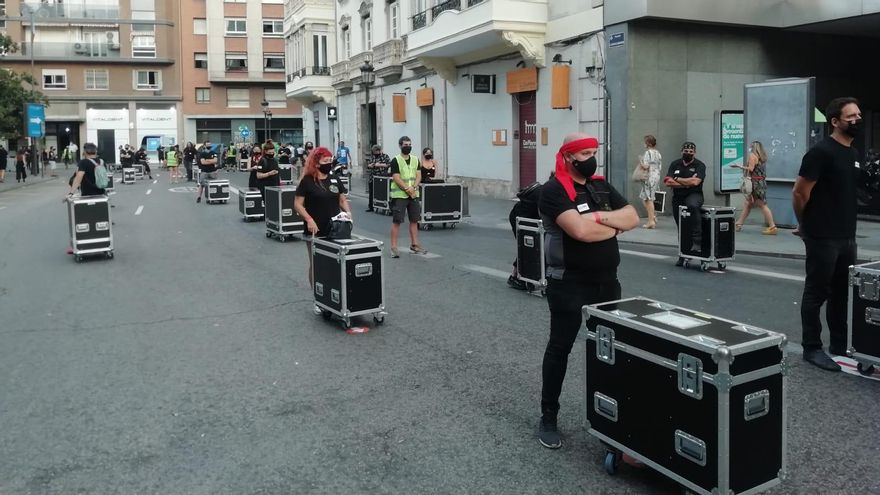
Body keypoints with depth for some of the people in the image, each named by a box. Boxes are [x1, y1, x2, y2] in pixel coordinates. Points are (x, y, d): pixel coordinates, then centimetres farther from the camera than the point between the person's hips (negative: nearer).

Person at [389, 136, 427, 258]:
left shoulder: (415, 159, 11)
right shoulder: (396, 161, -6)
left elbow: (418, 176, 5)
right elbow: (396, 178, -13)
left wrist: (413, 188, -12)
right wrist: (407, 189, -17)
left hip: (414, 194, 6)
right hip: (399, 195, -6)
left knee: (414, 220, 10)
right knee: (396, 221, -6)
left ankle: (414, 245, 21)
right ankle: (393, 247, -3)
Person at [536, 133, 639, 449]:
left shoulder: (602, 186, 11)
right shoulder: (554, 190, -13)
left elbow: (633, 218, 2)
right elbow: (580, 230, -26)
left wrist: (600, 217, -14)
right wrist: (613, 226, -9)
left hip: (607, 281, 7)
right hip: (569, 284, -7)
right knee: (559, 348, 2)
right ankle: (548, 418, 14)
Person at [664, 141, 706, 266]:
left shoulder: (699, 165, -2)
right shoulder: (675, 164, 8)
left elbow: (695, 182, -19)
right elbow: (668, 182, -5)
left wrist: (676, 179, -8)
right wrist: (687, 183, -11)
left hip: (694, 195, -4)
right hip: (678, 198, 4)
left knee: (692, 205, -39)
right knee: (681, 228, 7)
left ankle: (697, 241, -35)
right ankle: (682, 256, 21)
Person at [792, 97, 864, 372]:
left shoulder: (853, 153, 13)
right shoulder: (821, 152, -15)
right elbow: (799, 193, -16)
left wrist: (848, 228, 20)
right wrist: (806, 226, -2)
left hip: (847, 237, 9)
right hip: (823, 238, -9)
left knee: (842, 293, 16)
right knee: (817, 293, -1)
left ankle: (840, 344, 27)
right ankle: (812, 348, 8)